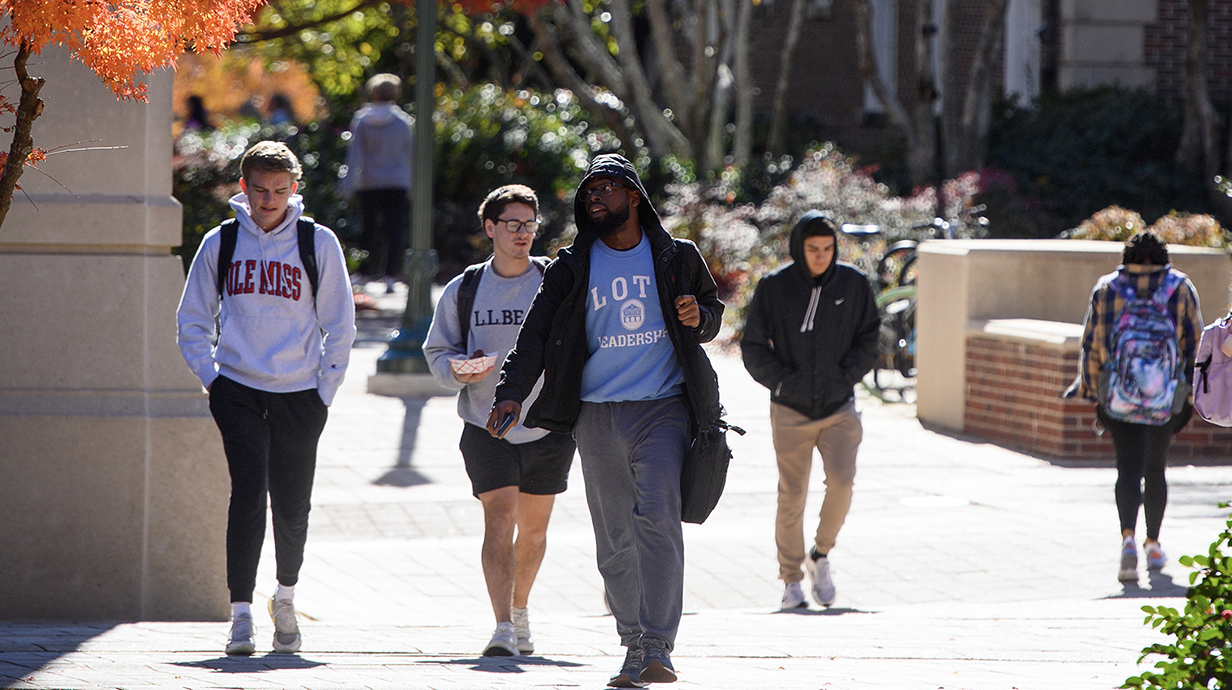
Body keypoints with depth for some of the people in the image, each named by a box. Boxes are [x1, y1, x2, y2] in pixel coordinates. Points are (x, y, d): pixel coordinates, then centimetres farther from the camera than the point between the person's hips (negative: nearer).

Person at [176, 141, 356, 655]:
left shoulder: (318, 242, 1)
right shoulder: (221, 243, 4)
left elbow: (340, 325, 6)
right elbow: (193, 320, 13)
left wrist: (325, 392, 1)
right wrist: (210, 378, 2)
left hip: (299, 394, 0)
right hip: (238, 390, 0)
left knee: (292, 506, 6)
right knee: (249, 492, -14)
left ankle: (285, 597, 30)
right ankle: (241, 613, -13)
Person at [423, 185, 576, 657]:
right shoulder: (462, 291, 2)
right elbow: (438, 350, 9)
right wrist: (458, 372, -14)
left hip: (549, 427, 1)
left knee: (533, 526, 13)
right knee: (499, 517, -16)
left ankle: (519, 609, 37)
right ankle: (503, 628, -22)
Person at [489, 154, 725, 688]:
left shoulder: (678, 258, 7)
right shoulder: (571, 268, 8)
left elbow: (712, 308, 20)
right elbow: (536, 334, 3)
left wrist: (699, 317, -5)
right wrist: (511, 392, -11)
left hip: (664, 408, -2)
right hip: (597, 417, 2)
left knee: (657, 519, -18)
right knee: (614, 539, 4)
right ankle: (633, 645, 15)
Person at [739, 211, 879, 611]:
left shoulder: (853, 284, 1)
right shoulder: (774, 288, -4)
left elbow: (868, 338, 11)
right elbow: (753, 347, 2)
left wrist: (846, 377, -4)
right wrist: (783, 383, -10)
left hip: (839, 408, 1)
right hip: (790, 412, -1)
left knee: (841, 481, -17)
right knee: (792, 497, 0)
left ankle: (821, 555, 7)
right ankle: (791, 581, 13)